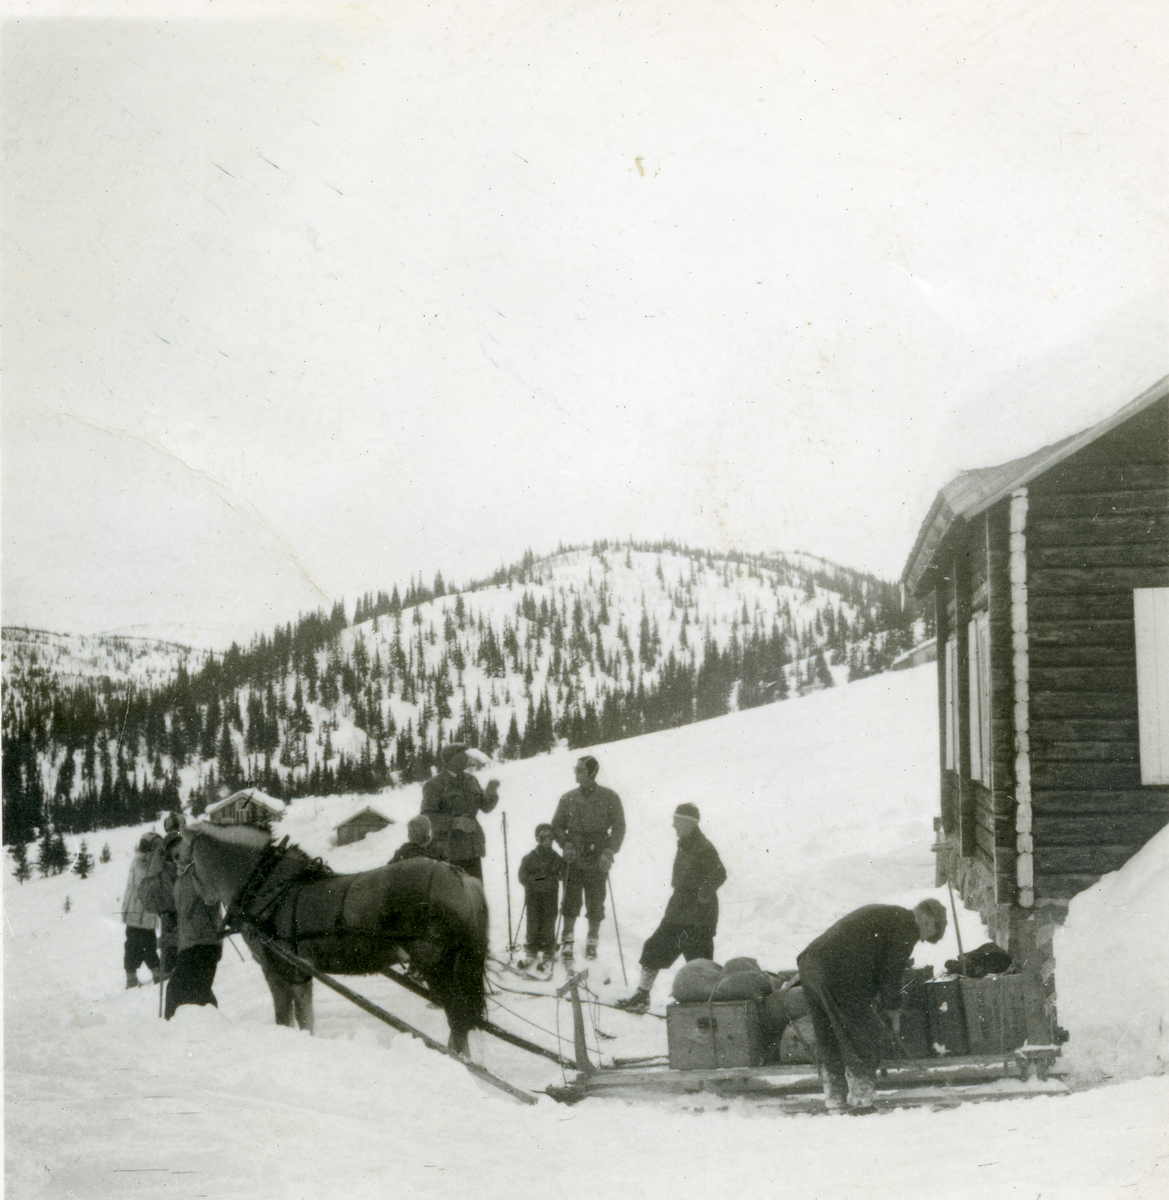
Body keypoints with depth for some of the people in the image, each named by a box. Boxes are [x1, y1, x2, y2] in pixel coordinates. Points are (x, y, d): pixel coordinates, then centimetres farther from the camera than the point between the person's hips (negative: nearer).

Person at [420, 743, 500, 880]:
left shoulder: (470, 781, 14)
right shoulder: (434, 786, -6)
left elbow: (485, 806, 18)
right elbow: (427, 817, -14)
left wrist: (491, 791, -3)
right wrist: (456, 822, -25)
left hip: (472, 850, 6)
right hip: (448, 852, -6)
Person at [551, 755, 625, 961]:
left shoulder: (609, 797, -1)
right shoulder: (568, 798, 5)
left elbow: (619, 827, 0)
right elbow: (556, 825, 11)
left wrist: (610, 851, -12)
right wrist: (566, 843, -7)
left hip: (598, 861, -1)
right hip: (573, 859, 1)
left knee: (595, 905, 5)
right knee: (570, 902, -2)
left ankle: (593, 942, 20)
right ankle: (568, 941, 9)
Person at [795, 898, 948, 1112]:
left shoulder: (882, 914, 30)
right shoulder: (907, 926, 1)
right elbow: (891, 972, -1)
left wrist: (871, 1000, 25)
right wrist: (891, 1008, 11)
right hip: (838, 973, -9)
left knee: (830, 1042, 18)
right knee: (865, 1037, 2)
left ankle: (835, 1102, 23)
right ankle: (861, 1102, 4)